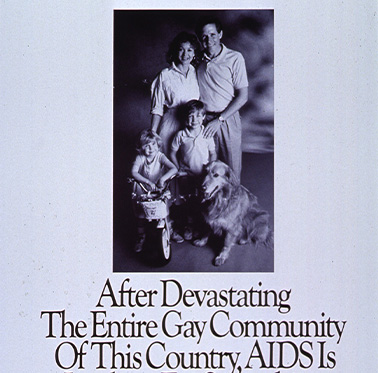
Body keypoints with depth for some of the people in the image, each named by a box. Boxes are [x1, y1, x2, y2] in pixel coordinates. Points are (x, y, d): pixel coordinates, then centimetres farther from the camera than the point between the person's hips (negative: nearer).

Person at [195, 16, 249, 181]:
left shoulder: (234, 58, -6)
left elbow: (242, 96, -7)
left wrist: (219, 120, -12)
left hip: (227, 121, -3)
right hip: (203, 120, 3)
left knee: (231, 172, 2)